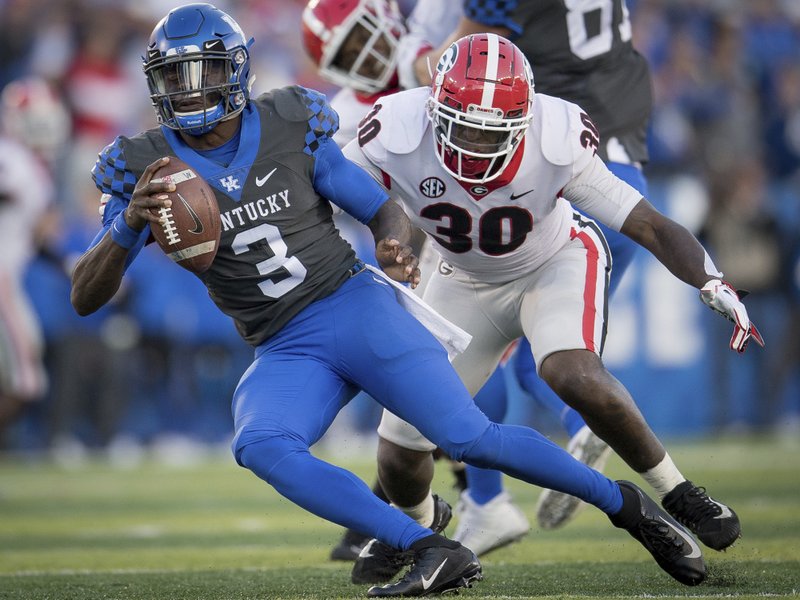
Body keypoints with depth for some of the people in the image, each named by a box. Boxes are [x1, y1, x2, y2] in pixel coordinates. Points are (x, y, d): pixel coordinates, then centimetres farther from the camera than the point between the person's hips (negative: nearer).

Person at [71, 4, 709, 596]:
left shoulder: (290, 129, -3)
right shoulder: (144, 169, -2)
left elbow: (387, 211, 4)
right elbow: (85, 298, -7)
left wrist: (396, 247, -21)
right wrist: (128, 225, -27)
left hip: (356, 306, -2)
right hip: (285, 352, 2)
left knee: (471, 438, -15)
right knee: (260, 447, -30)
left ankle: (625, 503, 6)